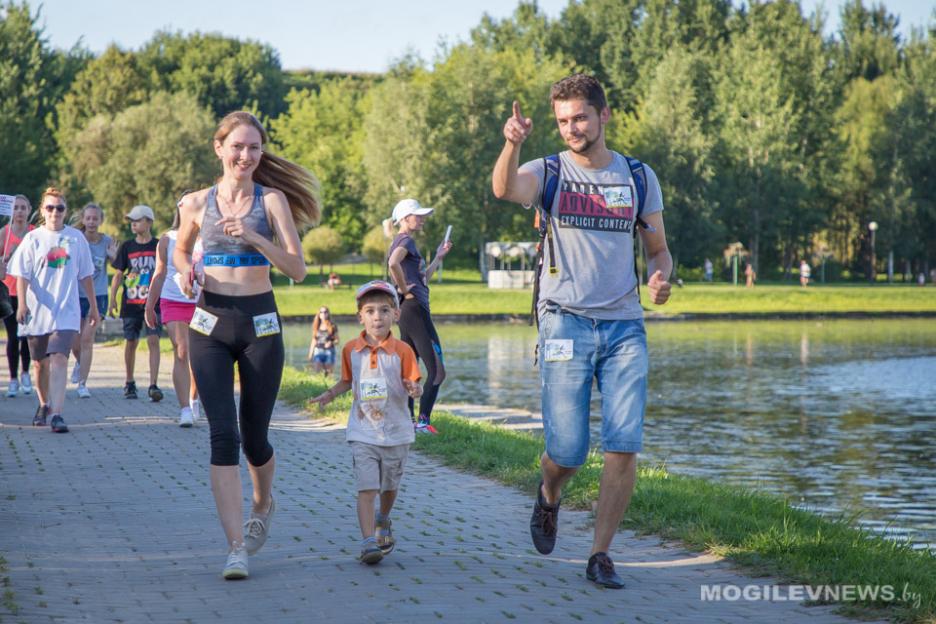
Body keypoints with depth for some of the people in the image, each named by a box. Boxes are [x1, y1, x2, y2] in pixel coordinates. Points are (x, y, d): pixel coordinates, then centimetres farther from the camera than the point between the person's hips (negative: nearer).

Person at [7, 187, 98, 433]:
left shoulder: (76, 238, 5)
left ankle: (56, 414, -23)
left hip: (66, 313, -1)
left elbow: (85, 275, 12)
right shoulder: (33, 238, 2)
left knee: (58, 359, -18)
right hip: (38, 311, 1)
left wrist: (93, 306, 14)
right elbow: (22, 274, -4)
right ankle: (44, 405, 37)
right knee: (40, 363, 13)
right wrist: (21, 303, -19)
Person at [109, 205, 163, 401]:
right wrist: (112, 298, 0)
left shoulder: (159, 246, 2)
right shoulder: (127, 247, 6)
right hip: (131, 303, 2)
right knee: (131, 343, 8)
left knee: (153, 341, -13)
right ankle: (129, 383, 23)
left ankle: (153, 386, -17)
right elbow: (118, 275, 8)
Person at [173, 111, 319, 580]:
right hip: (210, 323, 1)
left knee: (254, 437, 8)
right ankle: (236, 548, -10)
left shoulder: (272, 200, 0)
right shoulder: (196, 204, 5)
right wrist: (185, 270, 2)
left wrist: (254, 237, -19)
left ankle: (263, 504, 41)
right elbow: (181, 250, 24)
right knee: (223, 435, -10)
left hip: (260, 323, -1)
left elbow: (297, 269, -6)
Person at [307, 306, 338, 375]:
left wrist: (331, 343, -17)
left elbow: (337, 341, 3)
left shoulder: (333, 327, 2)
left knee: (329, 372, -3)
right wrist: (310, 353, 14)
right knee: (317, 371, -10)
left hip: (329, 351, -2)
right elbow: (314, 341, 16)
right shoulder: (316, 327, 10)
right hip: (318, 351, 2)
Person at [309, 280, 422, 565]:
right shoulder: (351, 350, 0)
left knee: (389, 486, 19)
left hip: (396, 432, 0)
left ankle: (383, 521, 47)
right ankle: (368, 542, -15)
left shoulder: (402, 351, -8)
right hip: (363, 432, 0)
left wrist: (415, 389, -30)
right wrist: (330, 394, -1)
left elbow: (414, 385, -8)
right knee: (366, 488, -12)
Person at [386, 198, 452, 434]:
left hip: (407, 311, 11)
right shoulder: (406, 240, -10)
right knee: (436, 370, -11)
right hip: (414, 308, -11)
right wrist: (403, 289, -21)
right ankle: (423, 421, -15)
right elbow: (393, 263, -32)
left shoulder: (401, 242, 20)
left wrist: (439, 257, 26)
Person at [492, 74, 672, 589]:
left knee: (624, 445, -8)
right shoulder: (549, 173, 2)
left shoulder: (639, 177, 10)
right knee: (567, 451, -4)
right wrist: (512, 144, -42)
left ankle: (600, 556, 5)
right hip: (566, 321, -2)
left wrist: (659, 278, -7)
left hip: (624, 325, 2)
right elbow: (504, 189, -22)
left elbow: (658, 249, 17)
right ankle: (548, 497, 32)